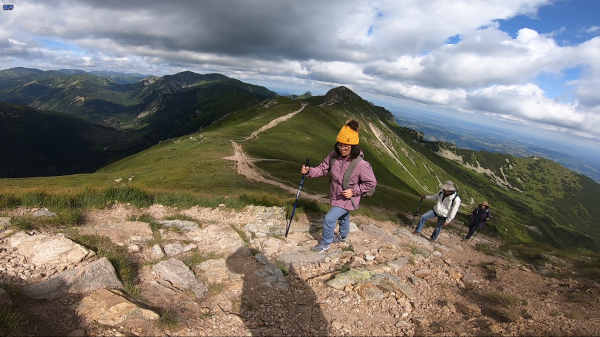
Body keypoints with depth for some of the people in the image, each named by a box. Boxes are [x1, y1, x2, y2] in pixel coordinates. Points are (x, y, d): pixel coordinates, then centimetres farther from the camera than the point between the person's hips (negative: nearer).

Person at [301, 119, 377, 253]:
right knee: (343, 217, 29)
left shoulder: (361, 164, -31)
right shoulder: (333, 155, -16)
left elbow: (371, 183, -19)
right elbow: (323, 169, -6)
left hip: (347, 199, -6)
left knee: (329, 219, -7)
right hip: (335, 196, 6)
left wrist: (354, 191, -24)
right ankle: (342, 236, 58)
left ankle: (325, 244, 18)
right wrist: (309, 171, -24)